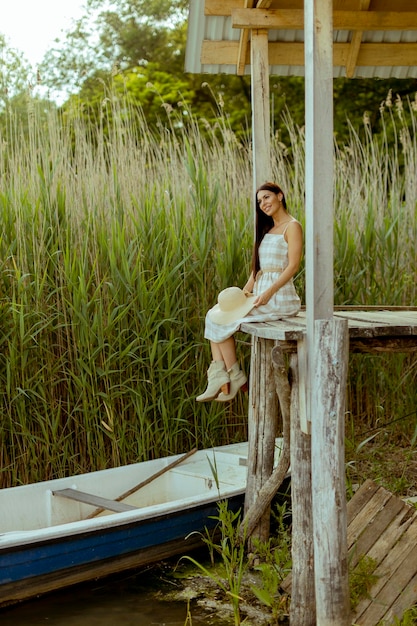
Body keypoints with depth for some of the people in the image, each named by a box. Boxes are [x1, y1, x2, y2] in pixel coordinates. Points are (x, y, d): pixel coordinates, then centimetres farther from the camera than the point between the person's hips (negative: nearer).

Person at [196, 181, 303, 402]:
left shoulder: (292, 226, -5)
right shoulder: (267, 229, 21)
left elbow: (293, 266, -14)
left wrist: (269, 292, -23)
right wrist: (245, 291, 3)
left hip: (279, 298, -8)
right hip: (260, 294, 8)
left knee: (222, 319, -14)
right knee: (214, 315, -7)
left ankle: (236, 378, -4)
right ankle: (219, 377, -16)